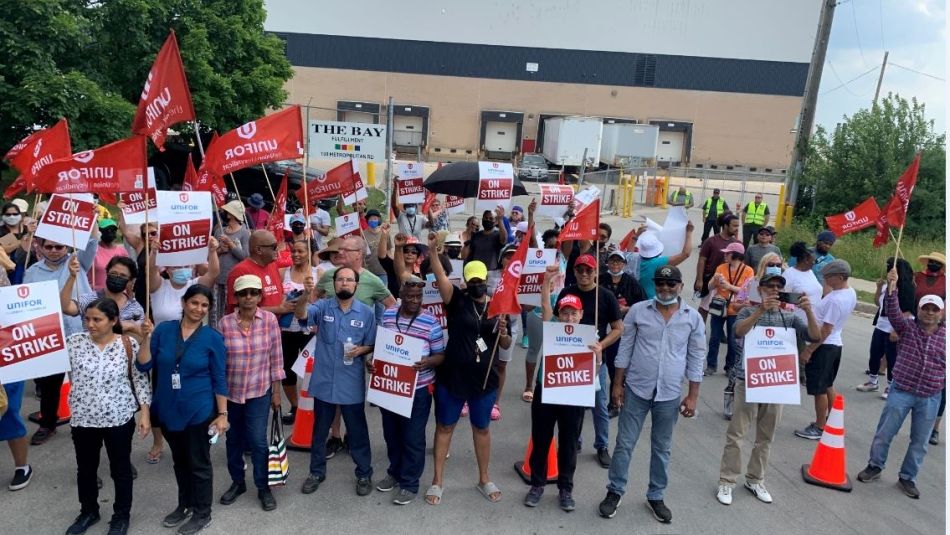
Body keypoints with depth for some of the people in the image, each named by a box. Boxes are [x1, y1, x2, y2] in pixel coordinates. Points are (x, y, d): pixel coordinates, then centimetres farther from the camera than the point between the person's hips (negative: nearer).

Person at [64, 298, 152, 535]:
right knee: (85, 469, 20)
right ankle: (88, 512, 43)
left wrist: (145, 414, -8)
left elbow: (141, 380, -6)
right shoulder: (74, 342, -5)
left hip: (119, 418, -2)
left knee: (120, 469, 12)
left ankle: (122, 516, 32)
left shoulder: (129, 345, -11)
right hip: (83, 418, 3)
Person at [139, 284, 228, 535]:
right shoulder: (164, 330, -4)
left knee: (199, 463, 9)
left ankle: (202, 514, 27)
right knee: (180, 460, 22)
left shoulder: (213, 338, -10)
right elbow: (143, 366, -3)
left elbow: (219, 379, -7)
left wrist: (223, 414, -9)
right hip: (168, 410, 4)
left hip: (199, 411, -4)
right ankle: (185, 505, 42)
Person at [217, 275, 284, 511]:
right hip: (230, 392, 2)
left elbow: (276, 357, -3)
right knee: (234, 439, 16)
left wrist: (276, 391, -2)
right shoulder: (225, 323, -9)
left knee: (258, 440, -1)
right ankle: (237, 482, 37)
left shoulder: (270, 320, -9)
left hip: (259, 391, -2)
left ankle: (263, 487, 19)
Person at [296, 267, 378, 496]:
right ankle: (317, 472, 34)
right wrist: (305, 295, -42)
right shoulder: (323, 306, -4)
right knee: (320, 430, 17)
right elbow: (301, 315, -23)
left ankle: (364, 474, 27)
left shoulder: (366, 313, -2)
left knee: (357, 431, 11)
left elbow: (372, 345, 4)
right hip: (324, 381, 1)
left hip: (351, 384, -1)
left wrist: (361, 350, -17)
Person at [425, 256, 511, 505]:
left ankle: (484, 479, 35)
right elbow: (440, 275, -23)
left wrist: (503, 332, -15)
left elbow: (506, 345, 7)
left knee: (482, 428, 17)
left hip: (484, 380, 2)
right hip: (452, 377, -2)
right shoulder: (457, 300, -6)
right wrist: (432, 249, -38)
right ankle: (437, 481, 27)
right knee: (444, 427, 11)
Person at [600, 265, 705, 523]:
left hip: (670, 394, 1)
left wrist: (693, 395, 1)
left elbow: (696, 358, 3)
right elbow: (625, 349, 0)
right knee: (624, 443, 7)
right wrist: (617, 384, -2)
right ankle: (614, 492, 24)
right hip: (636, 389, -1)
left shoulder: (693, 317, -2)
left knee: (662, 448, 15)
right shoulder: (638, 310, -5)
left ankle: (656, 497, 31)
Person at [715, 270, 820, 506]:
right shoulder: (749, 312, -1)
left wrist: (809, 311, -21)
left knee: (766, 436, 13)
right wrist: (760, 310, -34)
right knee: (736, 433, 0)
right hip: (748, 381, -3)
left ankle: (755, 480, 29)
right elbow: (738, 331, -21)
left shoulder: (789, 317, 8)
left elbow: (815, 336, -5)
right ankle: (726, 482, 10)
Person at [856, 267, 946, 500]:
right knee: (884, 433, 6)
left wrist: (943, 383, -3)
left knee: (919, 442, 12)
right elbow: (893, 311, -21)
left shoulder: (946, 336, 0)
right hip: (901, 392, -1)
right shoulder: (907, 327, -3)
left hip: (930, 399, 2)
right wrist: (891, 288, -34)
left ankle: (907, 478, 29)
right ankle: (875, 466, 27)